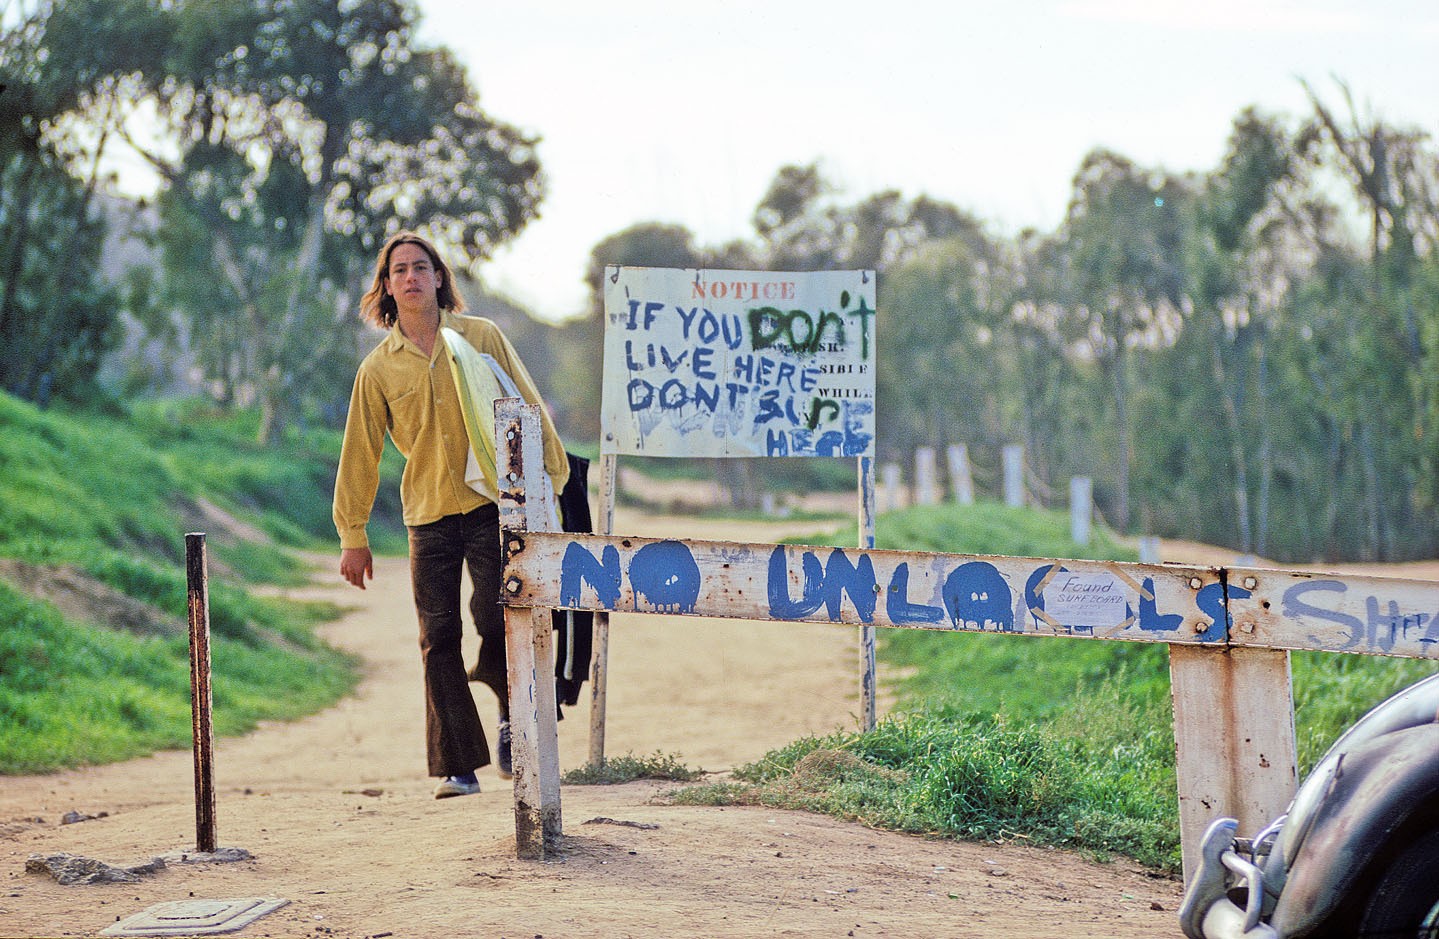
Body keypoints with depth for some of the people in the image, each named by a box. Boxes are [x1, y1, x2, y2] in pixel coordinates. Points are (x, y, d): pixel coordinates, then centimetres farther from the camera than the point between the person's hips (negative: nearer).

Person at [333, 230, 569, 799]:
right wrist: (353, 535, 10)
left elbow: (528, 408, 7)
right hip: (429, 516, 2)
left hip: (493, 503, -1)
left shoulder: (481, 337, 3)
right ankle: (457, 766, 6)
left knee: (495, 619, -11)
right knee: (439, 641, 0)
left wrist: (551, 478, 4)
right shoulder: (378, 368, 6)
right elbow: (360, 453, 10)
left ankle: (512, 715, 18)